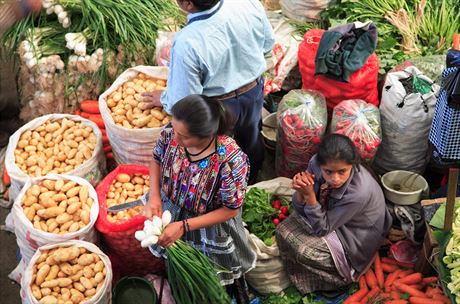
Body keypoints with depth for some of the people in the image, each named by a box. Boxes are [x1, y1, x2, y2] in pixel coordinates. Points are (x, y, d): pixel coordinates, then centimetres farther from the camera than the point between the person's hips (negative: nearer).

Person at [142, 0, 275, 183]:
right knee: (251, 138, 32)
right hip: (254, 90, 5)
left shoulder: (187, 42, -36)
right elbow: (268, 44, -3)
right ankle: (251, 180, 59)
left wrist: (164, 99, -3)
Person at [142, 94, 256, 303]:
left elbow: (230, 209, -25)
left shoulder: (231, 161, -41)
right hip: (170, 214, 4)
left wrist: (184, 226, -27)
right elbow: (157, 159, -4)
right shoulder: (172, 133, -27)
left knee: (215, 277, 25)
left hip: (210, 227, -3)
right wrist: (154, 197, -20)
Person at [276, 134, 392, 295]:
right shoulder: (316, 163, -24)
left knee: (304, 251, -21)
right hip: (328, 213, 6)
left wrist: (310, 195, -38)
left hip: (354, 237, -5)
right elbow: (301, 209, -11)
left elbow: (322, 228, -25)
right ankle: (299, 274, 16)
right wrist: (300, 191, -33)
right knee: (284, 230, -9)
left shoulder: (359, 192, -38)